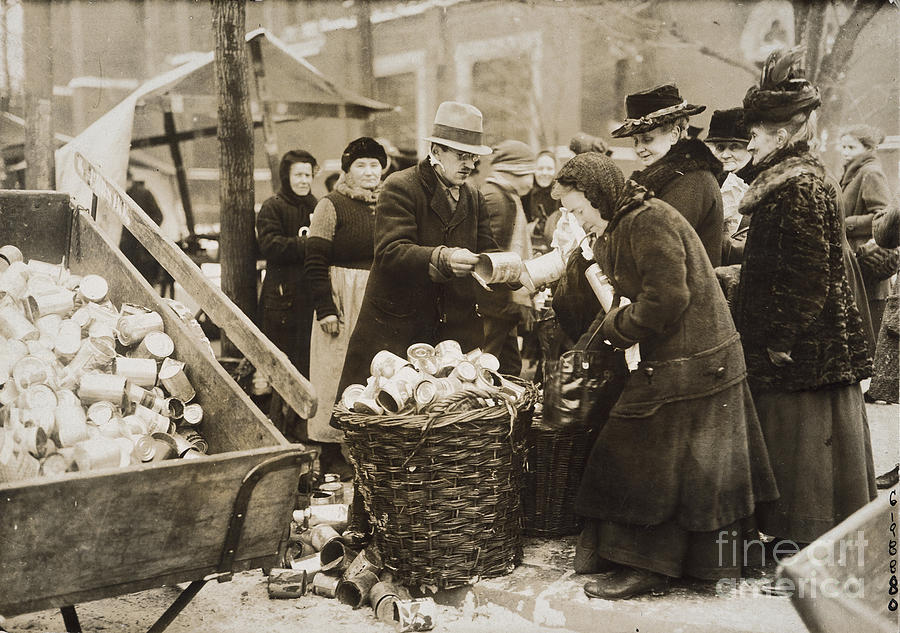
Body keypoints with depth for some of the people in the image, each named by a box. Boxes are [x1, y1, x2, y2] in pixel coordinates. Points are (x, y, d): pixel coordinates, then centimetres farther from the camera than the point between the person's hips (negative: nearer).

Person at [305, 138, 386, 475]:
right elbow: (315, 261, -10)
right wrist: (325, 308, -16)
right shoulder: (331, 205, -5)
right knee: (338, 370, -1)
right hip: (342, 299, -5)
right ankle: (331, 451, 6)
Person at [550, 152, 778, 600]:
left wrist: (615, 327, -13)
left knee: (649, 461, -3)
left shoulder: (648, 222, -19)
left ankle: (646, 567, 8)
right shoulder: (619, 228, 13)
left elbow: (666, 298, -24)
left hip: (687, 365, -10)